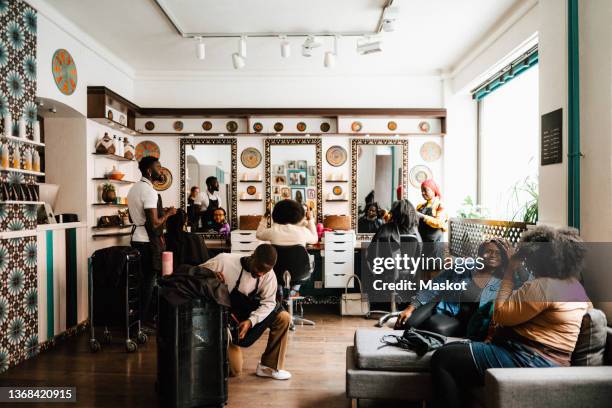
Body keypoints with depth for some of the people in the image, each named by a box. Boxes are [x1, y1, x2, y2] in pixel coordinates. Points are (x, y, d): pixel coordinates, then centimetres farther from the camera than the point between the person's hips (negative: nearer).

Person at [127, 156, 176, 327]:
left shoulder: (134, 188, 12)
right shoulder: (149, 191, -19)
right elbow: (154, 223, -25)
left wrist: (159, 210, 17)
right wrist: (168, 213, -8)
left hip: (136, 238, 10)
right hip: (148, 242, -10)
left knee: (142, 277, 17)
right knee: (149, 280, 1)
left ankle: (140, 315, 28)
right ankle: (144, 320, 11)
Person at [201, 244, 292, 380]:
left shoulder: (268, 274, -12)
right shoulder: (224, 261, -23)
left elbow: (268, 302, -13)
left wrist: (250, 321, -28)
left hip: (247, 316, 4)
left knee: (283, 318, -14)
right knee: (234, 370, -9)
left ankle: (269, 366, -1)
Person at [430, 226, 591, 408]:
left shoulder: (543, 286, -19)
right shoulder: (574, 284, 11)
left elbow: (500, 314, -16)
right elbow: (588, 305, 33)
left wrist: (509, 272, -9)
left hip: (528, 362, -11)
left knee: (442, 358, -15)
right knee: (453, 348, 13)